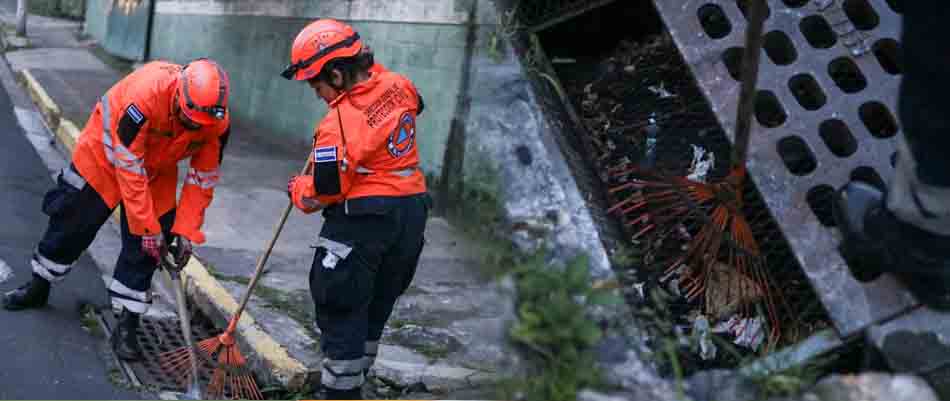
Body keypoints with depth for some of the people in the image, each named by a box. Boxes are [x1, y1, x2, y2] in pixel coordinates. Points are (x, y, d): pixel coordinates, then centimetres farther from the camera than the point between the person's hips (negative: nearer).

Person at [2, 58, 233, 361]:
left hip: (157, 171, 3)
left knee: (143, 249, -5)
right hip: (104, 154, -3)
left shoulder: (218, 123, -27)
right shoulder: (146, 93, -41)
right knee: (70, 225, 10)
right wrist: (148, 227, -31)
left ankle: (127, 324, 7)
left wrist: (185, 229, -17)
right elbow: (129, 169, -35)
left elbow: (203, 178, -12)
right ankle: (38, 288, 35)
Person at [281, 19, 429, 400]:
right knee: (375, 307, 19)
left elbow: (325, 190, -16)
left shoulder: (339, 124, -22)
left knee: (341, 310, 4)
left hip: (364, 219, -8)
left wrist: (297, 189, 5)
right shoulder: (396, 85, -2)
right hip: (411, 211, 8)